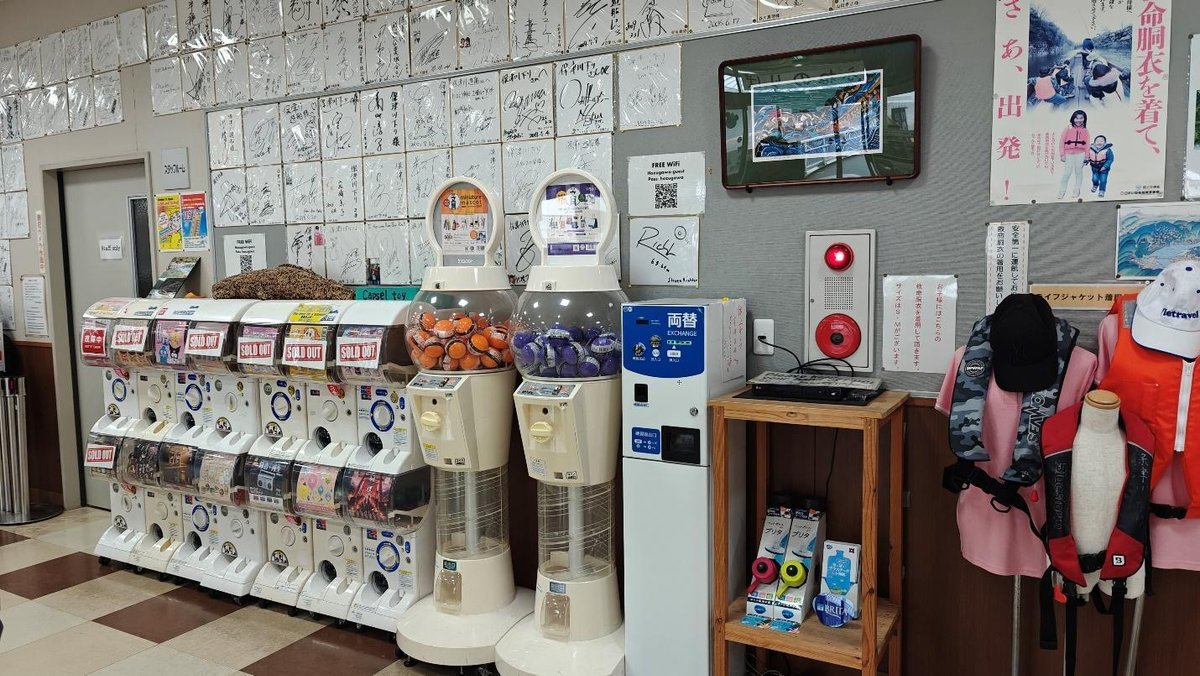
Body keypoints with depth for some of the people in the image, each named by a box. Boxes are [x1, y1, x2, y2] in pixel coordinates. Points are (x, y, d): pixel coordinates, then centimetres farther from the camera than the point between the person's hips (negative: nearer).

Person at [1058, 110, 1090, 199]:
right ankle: (1062, 191, 6)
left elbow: (1087, 144, 6)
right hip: (1069, 154, -1)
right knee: (1066, 173, -2)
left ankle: (1076, 191, 13)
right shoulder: (1068, 129, 1)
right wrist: (1062, 155, -4)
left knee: (1079, 172, 6)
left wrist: (1086, 157, 2)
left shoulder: (1085, 131, 6)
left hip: (1080, 154, 1)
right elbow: (1062, 142, 0)